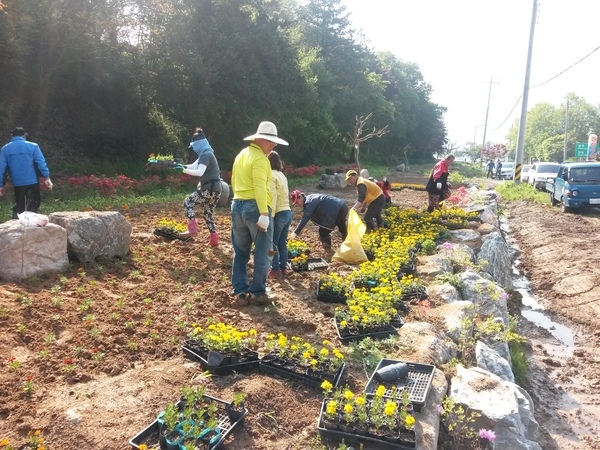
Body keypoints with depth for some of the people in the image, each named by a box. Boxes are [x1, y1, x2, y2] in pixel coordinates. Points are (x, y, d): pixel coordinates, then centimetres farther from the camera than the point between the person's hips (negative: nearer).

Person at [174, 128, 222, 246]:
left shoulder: (205, 155, -13)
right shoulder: (206, 154, 18)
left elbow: (199, 172, -24)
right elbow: (193, 166, 20)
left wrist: (183, 170, -17)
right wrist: (181, 165, 6)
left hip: (209, 189, -10)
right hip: (215, 189, 10)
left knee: (187, 202, 1)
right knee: (208, 214, 15)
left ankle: (192, 229, -2)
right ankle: (214, 240, 16)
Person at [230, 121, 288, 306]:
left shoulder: (240, 155, 17)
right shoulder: (260, 158, -11)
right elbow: (260, 187, -23)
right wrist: (264, 214, -27)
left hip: (237, 206, 9)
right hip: (254, 207, -9)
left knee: (240, 252, 12)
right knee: (263, 253, 2)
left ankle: (241, 292, 16)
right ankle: (257, 293, 7)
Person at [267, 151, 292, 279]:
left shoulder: (271, 175, -11)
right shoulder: (281, 174, 15)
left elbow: (273, 197, -17)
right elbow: (285, 194, 11)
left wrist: (270, 216, -16)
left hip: (279, 214, -8)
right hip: (287, 212, 8)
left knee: (272, 243, 3)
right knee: (282, 243, 14)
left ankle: (275, 270, 8)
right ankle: (283, 269, 21)